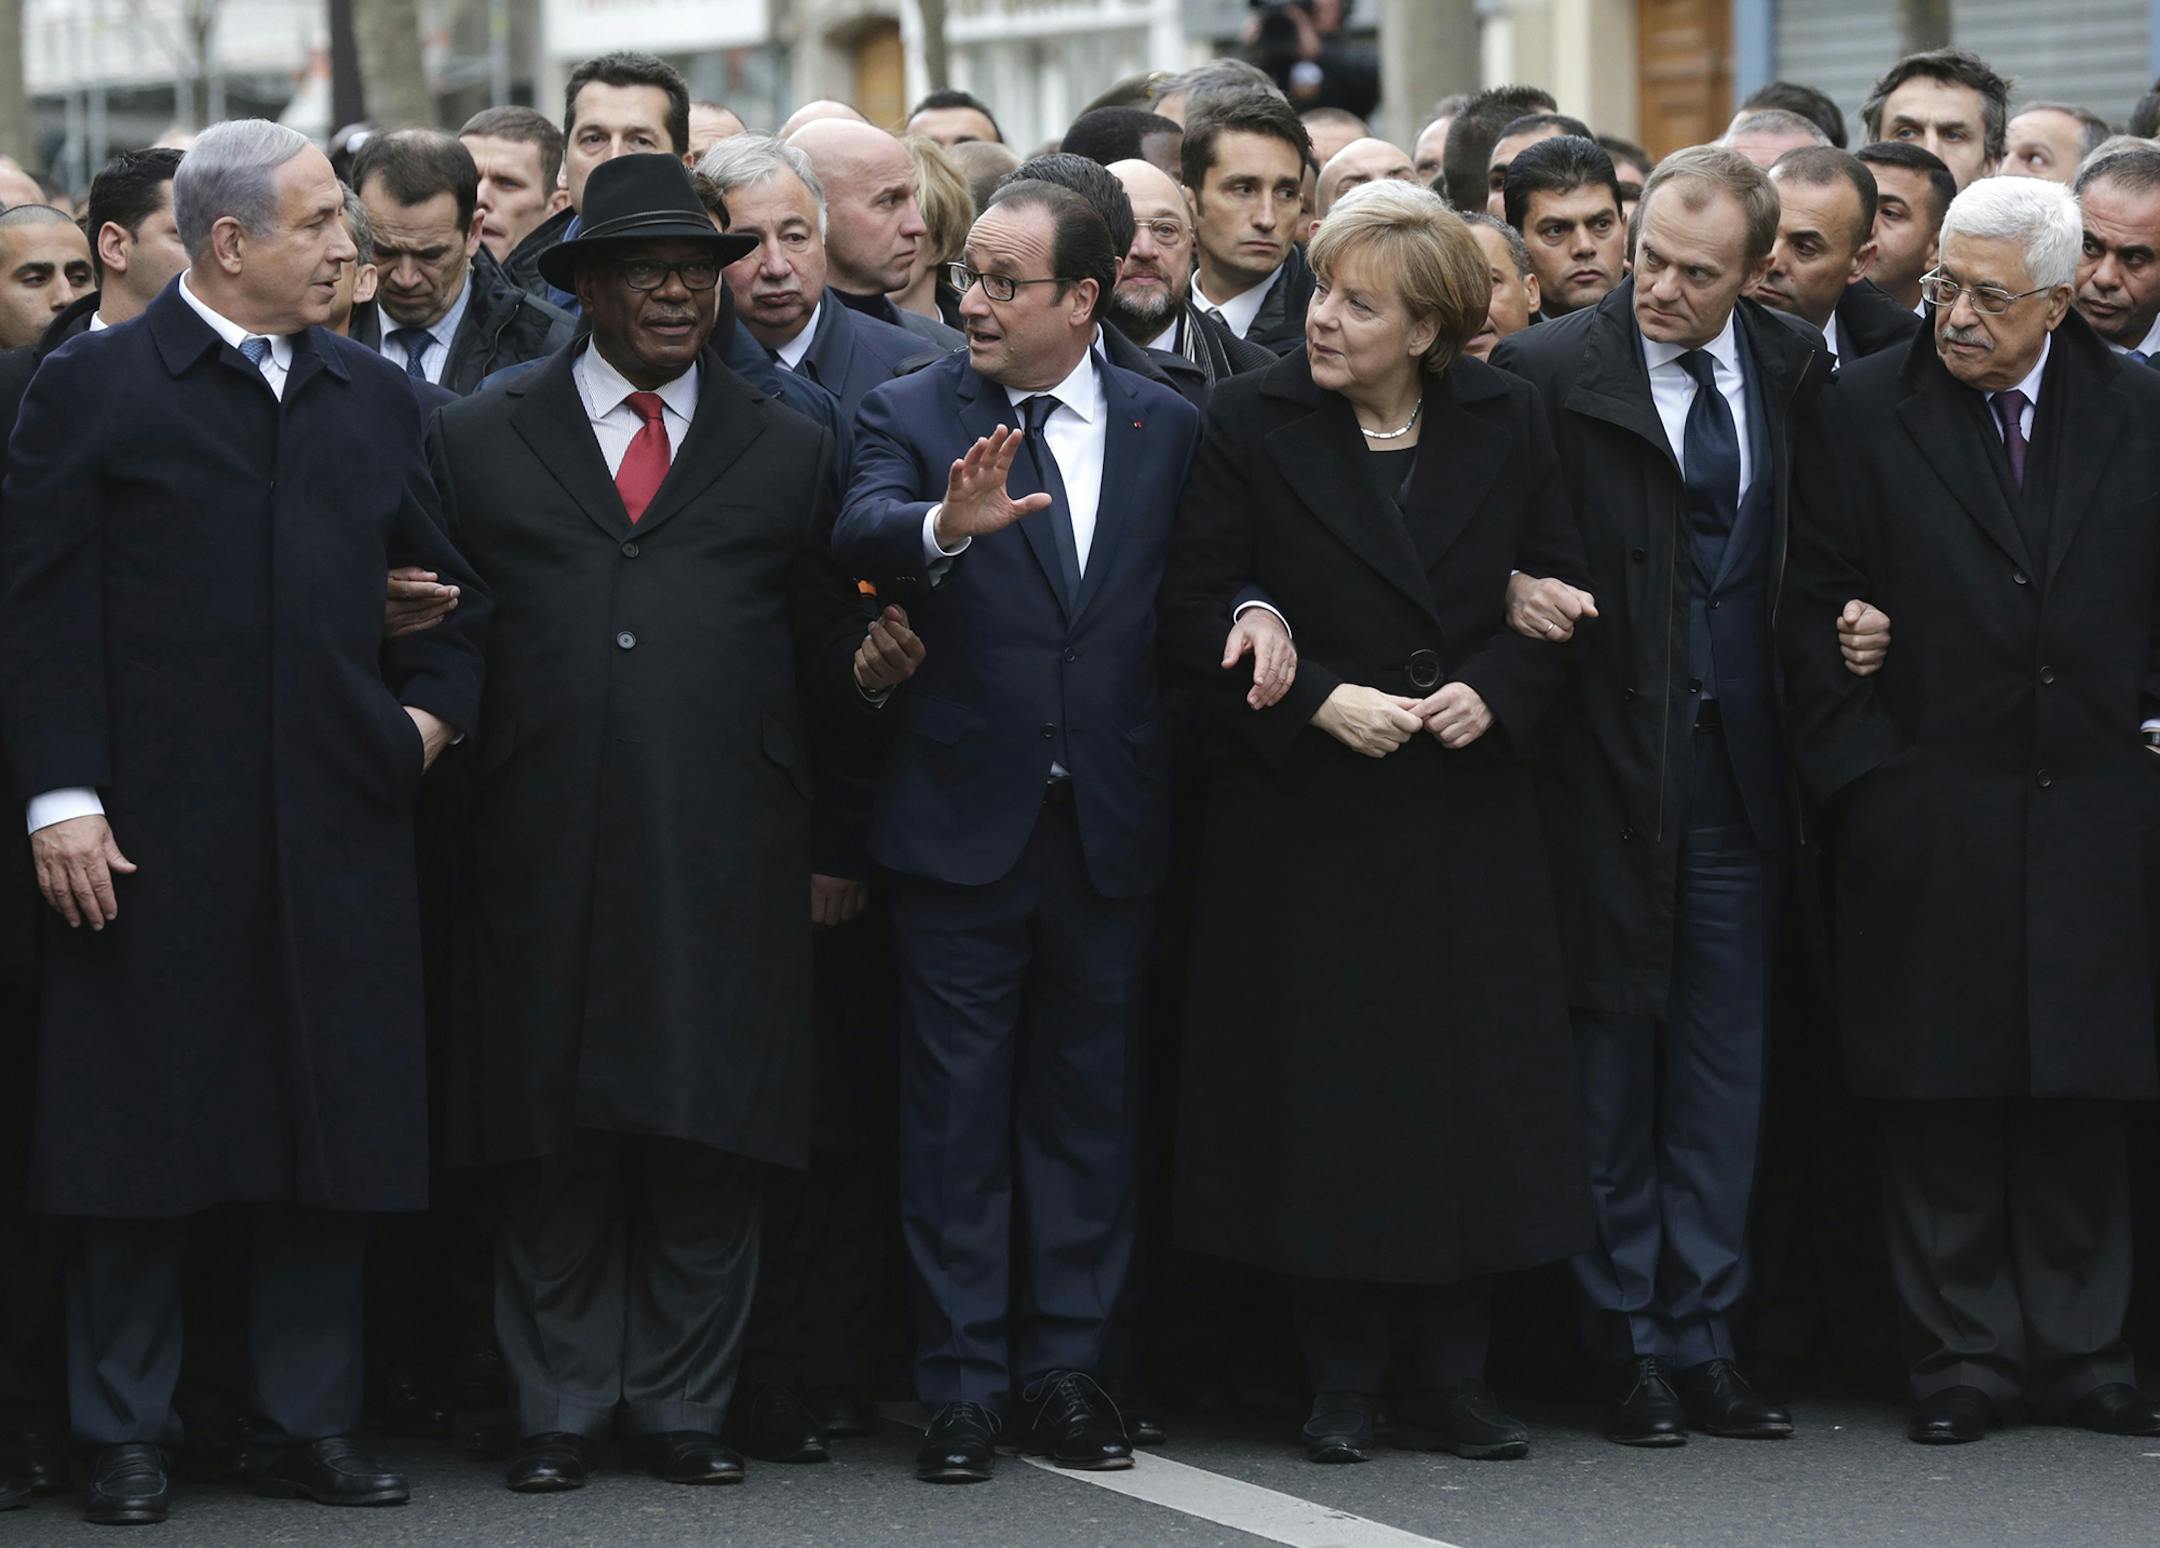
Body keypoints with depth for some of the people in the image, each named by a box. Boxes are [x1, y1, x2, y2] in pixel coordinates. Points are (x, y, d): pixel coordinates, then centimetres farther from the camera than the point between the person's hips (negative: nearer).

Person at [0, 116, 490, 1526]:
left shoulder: (375, 396, 13)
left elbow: (448, 582, 20)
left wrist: (436, 708, 3)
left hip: (336, 828, 4)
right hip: (152, 829, -4)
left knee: (333, 1142, 6)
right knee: (141, 1139, 2)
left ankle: (311, 1423, 16)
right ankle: (128, 1436, 11)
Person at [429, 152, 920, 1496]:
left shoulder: (789, 453, 15)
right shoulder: (478, 441, 11)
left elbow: (817, 648, 13)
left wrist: (872, 670, -6)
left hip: (723, 864, 1)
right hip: (545, 849, -1)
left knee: (708, 1142, 2)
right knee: (555, 1145, 3)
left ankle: (684, 1408, 12)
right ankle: (563, 1410, 13)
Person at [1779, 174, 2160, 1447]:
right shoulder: (1866, 414, 1)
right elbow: (1815, 612, 1)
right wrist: (1864, 768, -6)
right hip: (1928, 813, -1)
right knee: (1942, 1101, 1)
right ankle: (1963, 1359, 9)